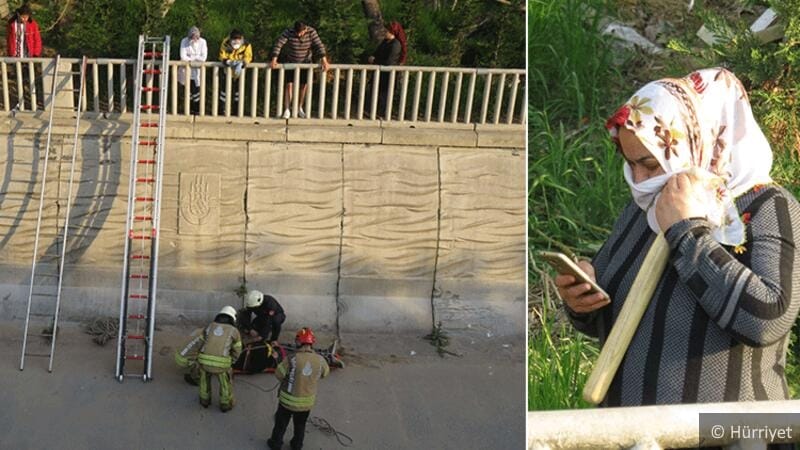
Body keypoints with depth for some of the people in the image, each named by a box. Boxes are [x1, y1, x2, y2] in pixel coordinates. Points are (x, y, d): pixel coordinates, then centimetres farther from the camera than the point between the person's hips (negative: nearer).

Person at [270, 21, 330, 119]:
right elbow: (278, 44, -31)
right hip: (290, 61, -2)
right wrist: (274, 60, -40)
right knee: (289, 85, -10)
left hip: (305, 62, 2)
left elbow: (319, 45, -26)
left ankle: (299, 108, 21)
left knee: (304, 85, 5)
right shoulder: (288, 32, -26)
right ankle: (287, 110, -8)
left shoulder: (311, 32, -22)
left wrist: (324, 61, -35)